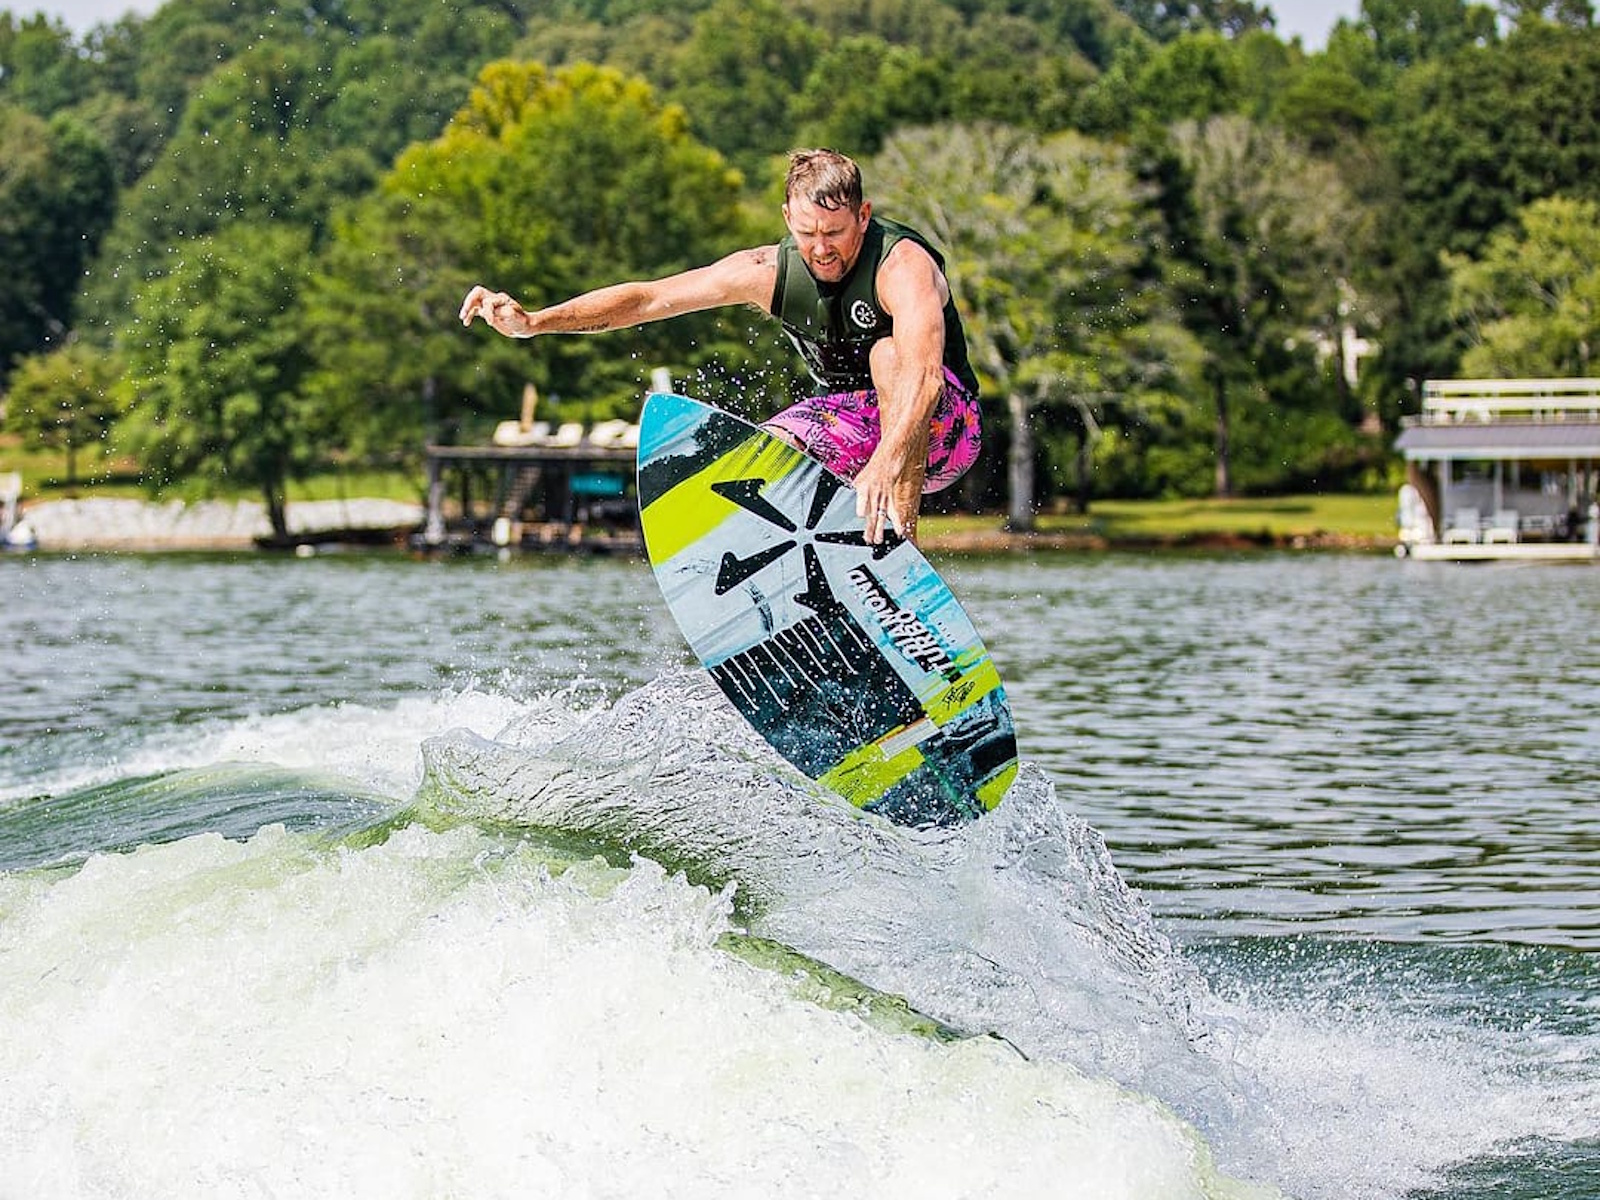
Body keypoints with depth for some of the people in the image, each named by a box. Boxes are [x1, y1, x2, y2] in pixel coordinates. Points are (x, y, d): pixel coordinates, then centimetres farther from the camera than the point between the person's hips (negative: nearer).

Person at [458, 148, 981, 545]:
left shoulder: (903, 264, -29)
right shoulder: (770, 271, -12)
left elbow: (923, 374, -47)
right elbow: (649, 297, -8)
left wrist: (886, 464, -64)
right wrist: (533, 322, -18)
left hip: (943, 429, -5)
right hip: (855, 419, 5)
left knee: (889, 354, -35)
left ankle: (901, 541, -35)